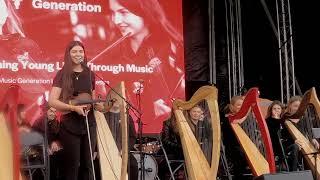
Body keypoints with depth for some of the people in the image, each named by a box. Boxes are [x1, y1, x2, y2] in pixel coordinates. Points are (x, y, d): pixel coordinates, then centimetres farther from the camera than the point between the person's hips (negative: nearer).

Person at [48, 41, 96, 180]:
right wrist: (74, 107, -22)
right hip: (69, 124, -4)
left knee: (88, 164, 8)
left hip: (89, 123, 4)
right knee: (72, 165, 3)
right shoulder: (62, 74, -4)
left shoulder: (89, 74, 8)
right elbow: (52, 101, -11)